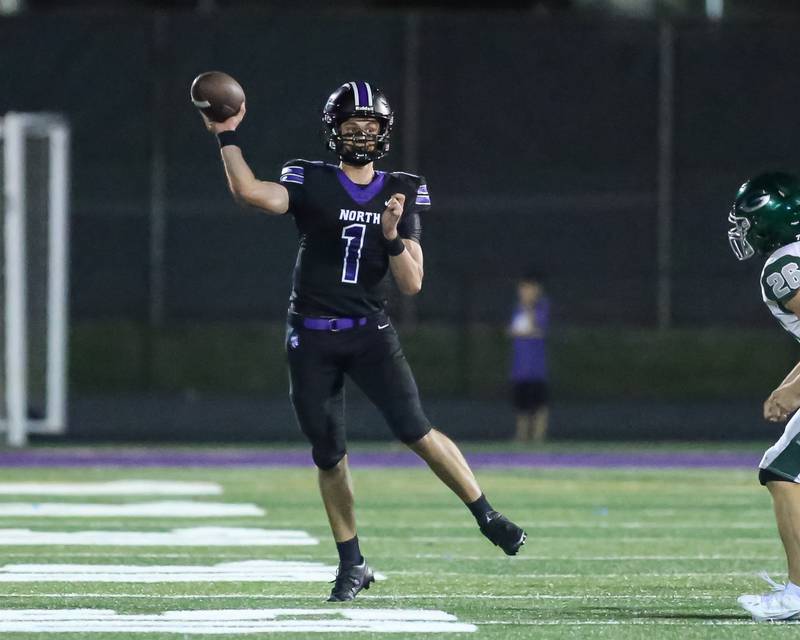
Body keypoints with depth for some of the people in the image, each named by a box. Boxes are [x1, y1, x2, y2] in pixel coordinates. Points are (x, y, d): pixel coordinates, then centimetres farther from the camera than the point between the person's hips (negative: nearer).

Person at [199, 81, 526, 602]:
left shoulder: (402, 194, 4)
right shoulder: (311, 183, -1)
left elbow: (412, 284, -1)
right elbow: (250, 191, -20)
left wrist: (392, 236, -18)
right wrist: (227, 136, -18)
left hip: (370, 333, 0)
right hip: (312, 338, 0)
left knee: (415, 430, -16)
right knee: (329, 455, 5)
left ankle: (488, 517, -3)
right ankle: (352, 564, 17)